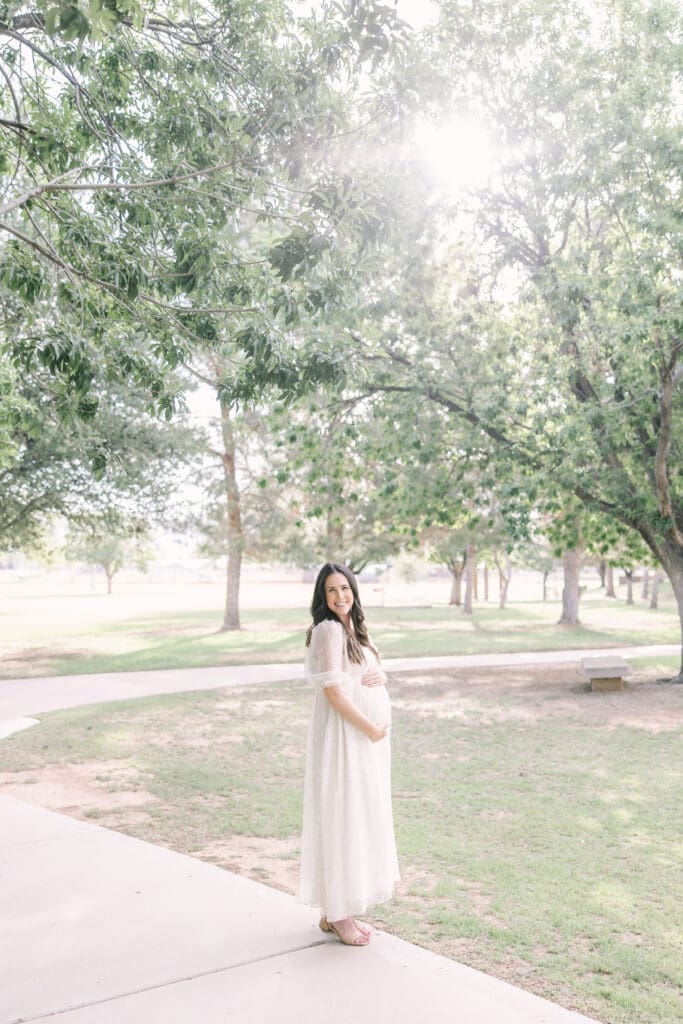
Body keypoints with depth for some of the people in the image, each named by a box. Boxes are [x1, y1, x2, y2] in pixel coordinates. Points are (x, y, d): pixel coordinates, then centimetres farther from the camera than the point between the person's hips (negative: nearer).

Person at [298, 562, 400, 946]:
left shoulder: (354, 628, 12)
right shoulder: (328, 630, -14)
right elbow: (333, 691, -19)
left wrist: (381, 675, -4)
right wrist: (371, 728, -15)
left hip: (365, 740, 9)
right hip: (343, 737, -9)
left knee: (361, 820, 14)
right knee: (342, 820, 0)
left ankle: (342, 909, 26)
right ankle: (337, 914, 14)